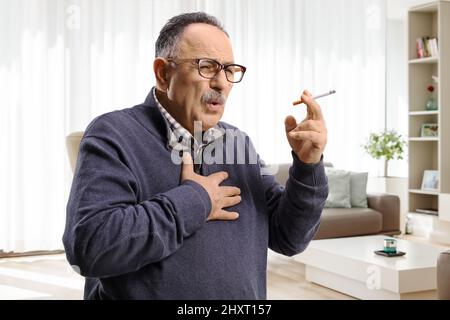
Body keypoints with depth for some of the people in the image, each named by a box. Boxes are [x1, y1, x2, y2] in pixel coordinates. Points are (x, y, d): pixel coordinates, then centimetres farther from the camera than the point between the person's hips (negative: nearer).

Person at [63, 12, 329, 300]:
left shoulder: (238, 142, 2)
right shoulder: (113, 136, -15)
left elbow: (288, 238, 0)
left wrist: (308, 165, -15)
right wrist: (192, 202, -22)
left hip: (244, 295, 5)